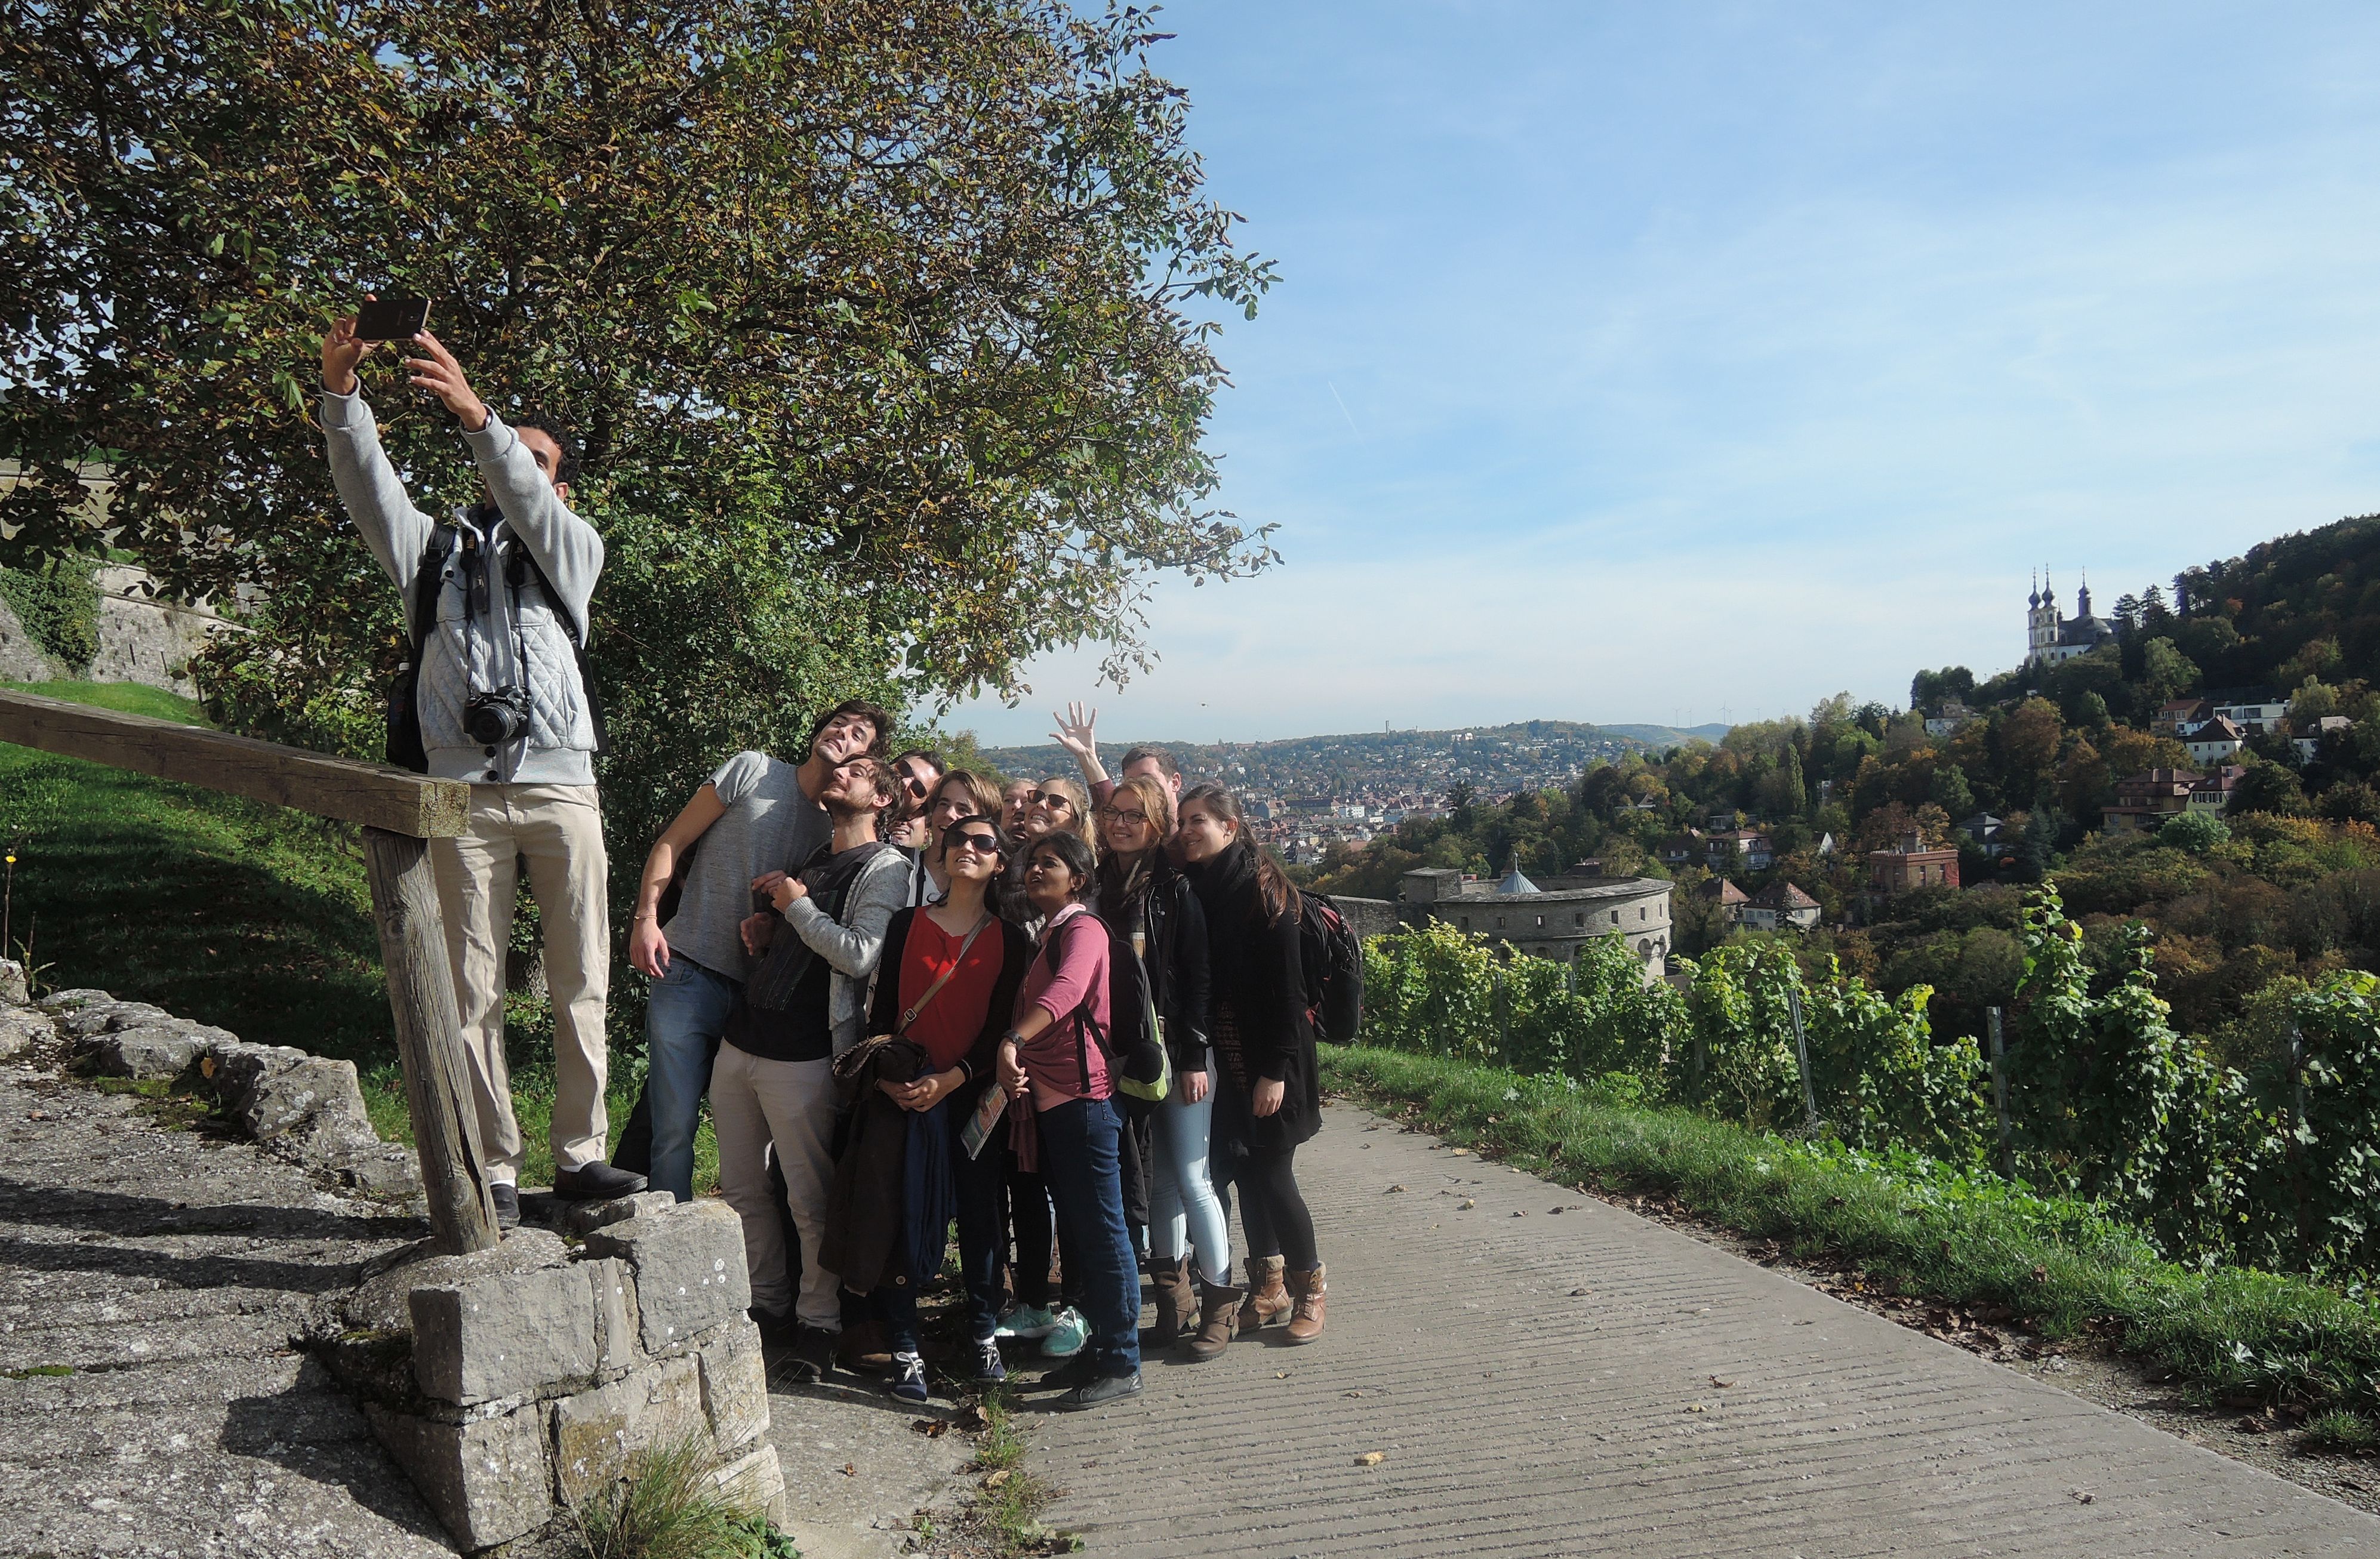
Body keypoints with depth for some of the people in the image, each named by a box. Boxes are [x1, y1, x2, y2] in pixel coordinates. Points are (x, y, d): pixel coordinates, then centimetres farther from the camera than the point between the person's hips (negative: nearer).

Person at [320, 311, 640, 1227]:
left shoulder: (573, 549, 17)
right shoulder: (433, 547, 21)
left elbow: (528, 504, -4)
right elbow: (368, 488, 4)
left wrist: (476, 413, -21)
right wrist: (341, 396, -14)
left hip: (561, 784, 0)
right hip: (462, 791, 1)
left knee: (581, 984, 1)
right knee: (473, 992, 0)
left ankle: (580, 1154, 11)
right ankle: (495, 1172, 7)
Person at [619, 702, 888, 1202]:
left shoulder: (841, 829, 12)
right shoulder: (752, 772, 3)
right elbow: (671, 843, 4)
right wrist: (646, 918, -7)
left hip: (758, 992, 3)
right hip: (688, 974, -3)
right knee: (674, 1127, -7)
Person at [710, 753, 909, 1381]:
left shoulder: (885, 868, -5)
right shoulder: (809, 857, 19)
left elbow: (860, 954, -18)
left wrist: (796, 904, -10)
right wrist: (764, 931, 9)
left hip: (802, 1057, -8)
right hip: (741, 1040, 8)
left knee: (809, 1197, -2)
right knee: (740, 1188, 12)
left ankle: (818, 1322, 11)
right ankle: (766, 1305, 26)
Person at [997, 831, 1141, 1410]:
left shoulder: (1084, 929, -10)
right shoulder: (1045, 936, 20)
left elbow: (1067, 990, -30)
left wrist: (1014, 1040, -44)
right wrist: (1014, 1077, 9)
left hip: (1084, 1098, -9)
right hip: (1046, 1099, 9)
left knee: (1100, 1231, -4)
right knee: (1076, 1230, 15)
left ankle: (1121, 1365, 4)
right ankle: (1099, 1347, 25)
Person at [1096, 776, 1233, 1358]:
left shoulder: (1176, 888, -7)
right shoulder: (1099, 885, 8)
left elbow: (1198, 976, -9)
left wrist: (1195, 1058, -12)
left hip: (1176, 1050, -5)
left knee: (1191, 1178, -2)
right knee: (1158, 1178, 10)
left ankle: (1218, 1301, 9)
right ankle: (1174, 1302, 18)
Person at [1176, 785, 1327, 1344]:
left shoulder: (1263, 890, -12)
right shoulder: (1195, 888, 7)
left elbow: (1287, 987, -14)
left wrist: (1276, 1069, -17)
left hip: (1265, 1059, -6)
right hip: (1223, 1060, 6)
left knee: (1272, 1173, -2)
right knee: (1244, 1170, 11)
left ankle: (1309, 1286, 16)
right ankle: (1268, 1284, 26)